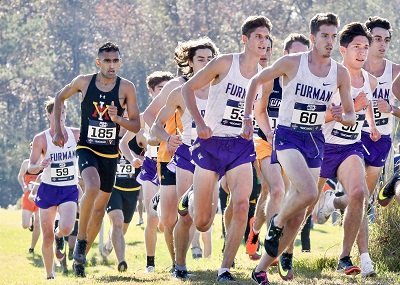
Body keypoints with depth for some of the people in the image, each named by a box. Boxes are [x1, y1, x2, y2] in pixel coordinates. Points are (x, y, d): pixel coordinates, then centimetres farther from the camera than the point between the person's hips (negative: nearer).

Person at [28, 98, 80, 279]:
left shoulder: (76, 134, -3)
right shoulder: (41, 139, -7)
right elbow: (30, 168, -6)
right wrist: (40, 166, -28)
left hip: (69, 190, 1)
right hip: (48, 189, -1)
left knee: (66, 228, -23)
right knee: (47, 238, 0)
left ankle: (59, 236, 15)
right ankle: (50, 275, 19)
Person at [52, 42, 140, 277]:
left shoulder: (126, 88, -5)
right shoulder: (84, 82, -4)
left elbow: (136, 126, -4)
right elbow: (60, 98, 14)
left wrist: (118, 119, -23)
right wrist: (58, 130, 7)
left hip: (110, 153, 2)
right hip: (87, 148, -2)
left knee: (100, 207, 8)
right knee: (92, 187, -31)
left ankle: (82, 256, 24)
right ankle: (80, 239, -13)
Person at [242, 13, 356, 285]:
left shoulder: (340, 73, 2)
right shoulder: (291, 63, -9)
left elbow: (351, 116, 10)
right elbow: (256, 81, 4)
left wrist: (342, 116, -13)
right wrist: (247, 118, 0)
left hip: (315, 140, 5)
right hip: (288, 136, -5)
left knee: (298, 216, 3)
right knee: (309, 192, -30)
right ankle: (277, 222, 1)